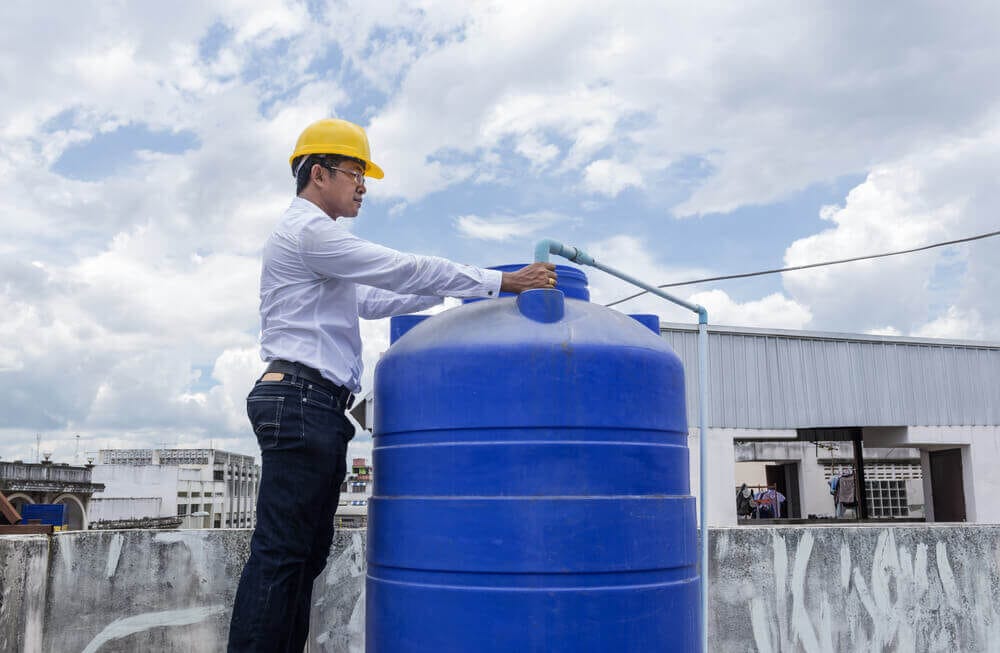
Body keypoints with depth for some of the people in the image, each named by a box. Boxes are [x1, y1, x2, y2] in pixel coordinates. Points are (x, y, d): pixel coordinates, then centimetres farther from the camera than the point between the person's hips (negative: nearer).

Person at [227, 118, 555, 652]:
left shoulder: (314, 236, 27)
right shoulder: (308, 229, -7)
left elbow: (370, 300, 31)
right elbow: (404, 270, -13)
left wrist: (449, 292, 24)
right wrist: (499, 282, -11)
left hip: (314, 407, 10)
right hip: (302, 400, -10)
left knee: (306, 553, 9)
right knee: (279, 553, -10)